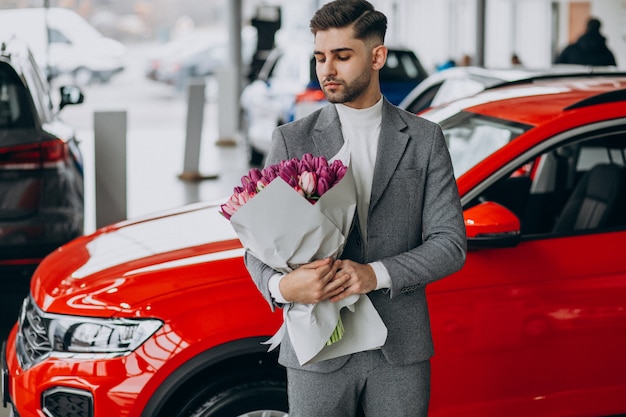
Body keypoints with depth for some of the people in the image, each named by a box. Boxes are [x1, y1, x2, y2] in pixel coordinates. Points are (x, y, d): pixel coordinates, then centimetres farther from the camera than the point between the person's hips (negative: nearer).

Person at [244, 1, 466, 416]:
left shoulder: (424, 139, 4)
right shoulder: (292, 140, 3)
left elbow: (450, 244, -2)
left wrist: (376, 274, -17)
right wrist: (281, 286, -23)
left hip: (400, 350, 1)